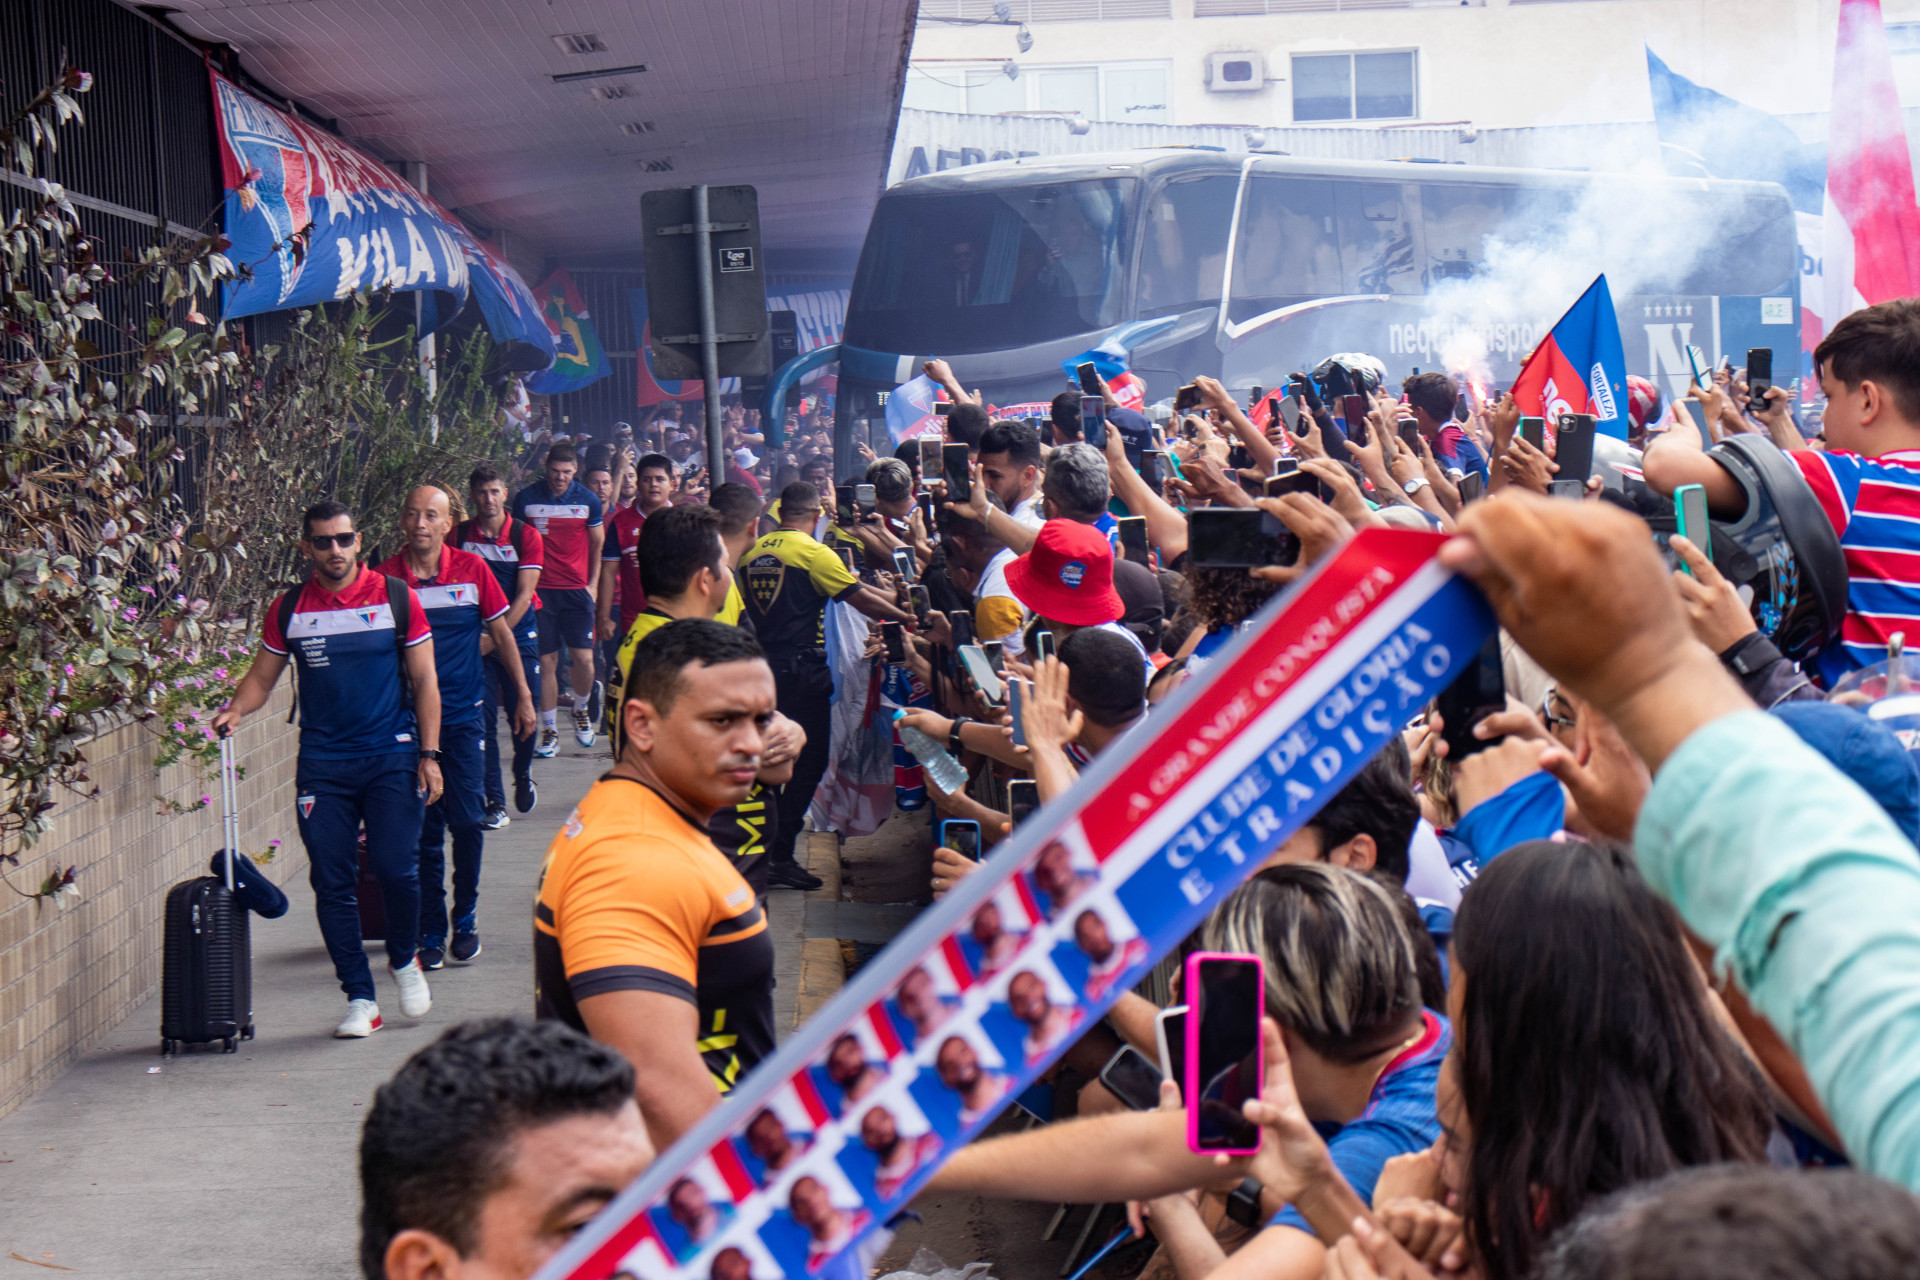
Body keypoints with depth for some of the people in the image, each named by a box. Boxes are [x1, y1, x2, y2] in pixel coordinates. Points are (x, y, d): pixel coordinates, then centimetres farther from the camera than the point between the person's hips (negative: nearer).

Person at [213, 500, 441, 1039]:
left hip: (391, 756, -2)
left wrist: (429, 753, -2)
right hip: (322, 764, 2)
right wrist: (235, 711, -7)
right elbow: (262, 675, 15)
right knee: (332, 882, 0)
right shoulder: (289, 609, 6)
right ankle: (360, 998, 12)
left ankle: (404, 960, 19)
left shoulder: (396, 598, 2)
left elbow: (424, 680, 4)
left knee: (396, 868, -11)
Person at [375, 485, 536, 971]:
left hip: (463, 716, 0)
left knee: (467, 820, -3)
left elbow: (501, 632, 11)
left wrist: (523, 694, 12)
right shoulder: (385, 578, -1)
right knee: (424, 829, 3)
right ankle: (431, 930, 13)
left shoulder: (472, 570, 0)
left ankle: (466, 920, 15)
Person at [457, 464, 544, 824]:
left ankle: (523, 775, 31)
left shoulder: (526, 536, -3)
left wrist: (494, 637, -15)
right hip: (474, 641, 0)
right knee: (482, 720, -6)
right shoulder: (459, 536, 1)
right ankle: (495, 801, 2)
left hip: (519, 635, 0)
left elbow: (524, 595, -8)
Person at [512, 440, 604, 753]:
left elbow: (598, 543, 13)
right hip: (539, 590, -1)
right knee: (546, 661, -1)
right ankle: (549, 732, 9)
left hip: (577, 590, 1)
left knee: (584, 658, -6)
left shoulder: (588, 500, 3)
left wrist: (592, 583, 7)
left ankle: (581, 710, 24)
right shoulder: (525, 499, 0)